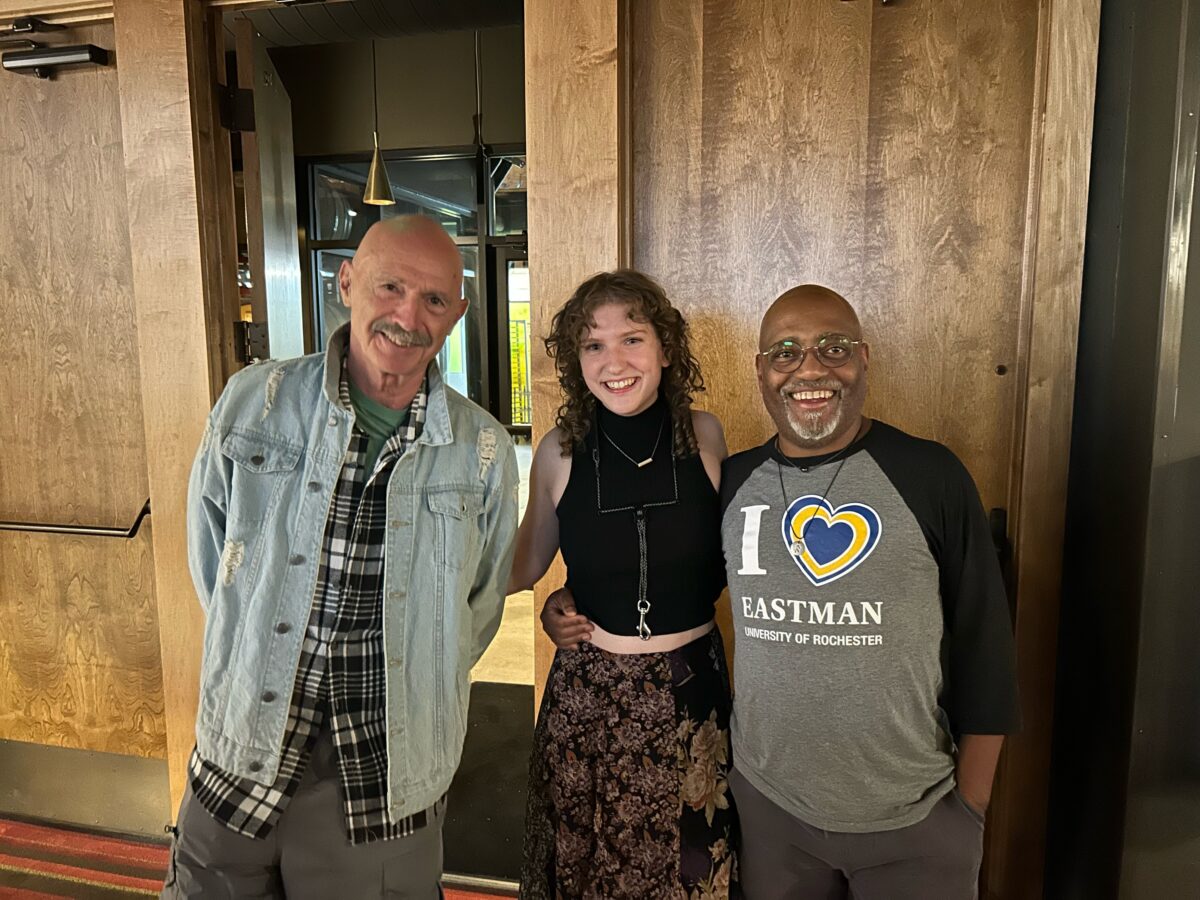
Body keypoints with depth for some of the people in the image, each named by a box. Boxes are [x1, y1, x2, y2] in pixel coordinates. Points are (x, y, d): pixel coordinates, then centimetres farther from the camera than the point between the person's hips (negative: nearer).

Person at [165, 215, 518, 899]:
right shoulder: (252, 403, -7)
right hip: (240, 756, 1)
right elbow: (212, 563, 4)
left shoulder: (484, 451, -7)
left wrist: (410, 702, 6)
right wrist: (266, 663, 4)